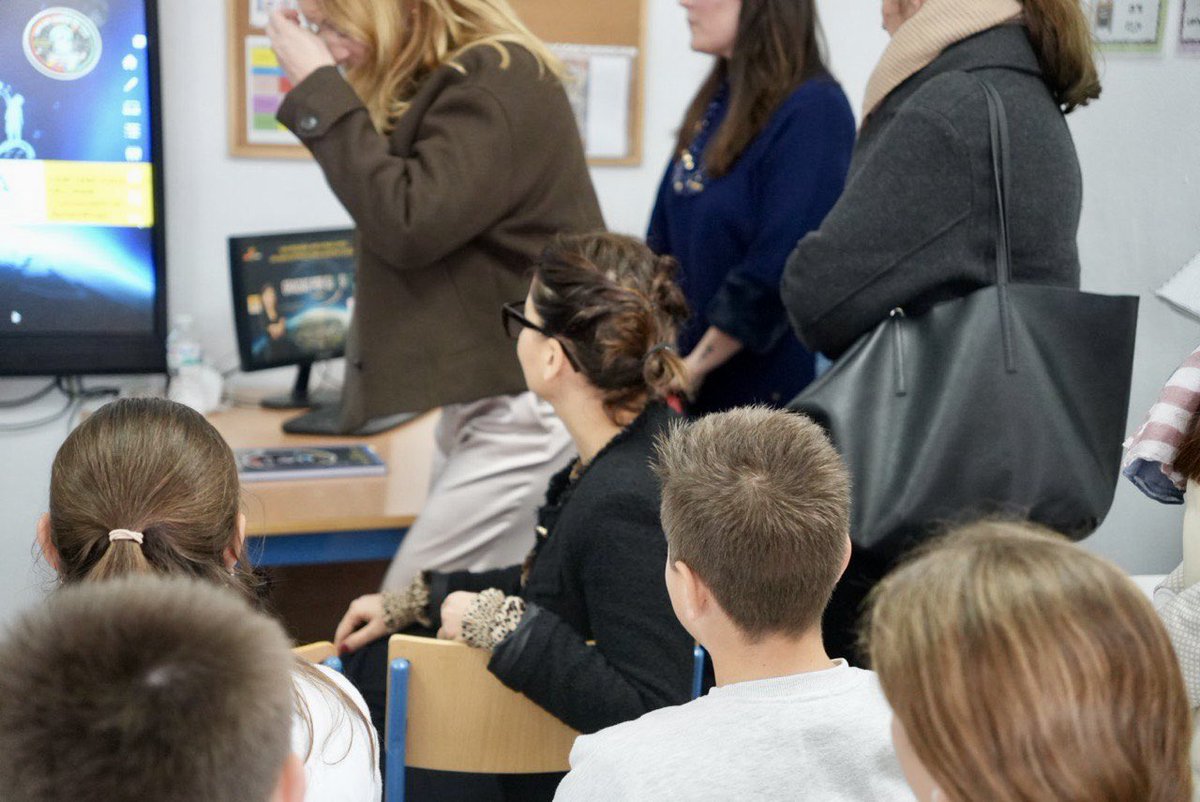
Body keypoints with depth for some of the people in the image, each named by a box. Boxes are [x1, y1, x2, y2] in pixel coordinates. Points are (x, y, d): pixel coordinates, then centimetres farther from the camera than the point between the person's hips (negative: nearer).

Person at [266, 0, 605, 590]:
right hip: (478, 393, 10)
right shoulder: (437, 84, 14)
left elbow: (406, 224, -23)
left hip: (531, 401, -10)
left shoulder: (499, 83, -17)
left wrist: (319, 90, -18)